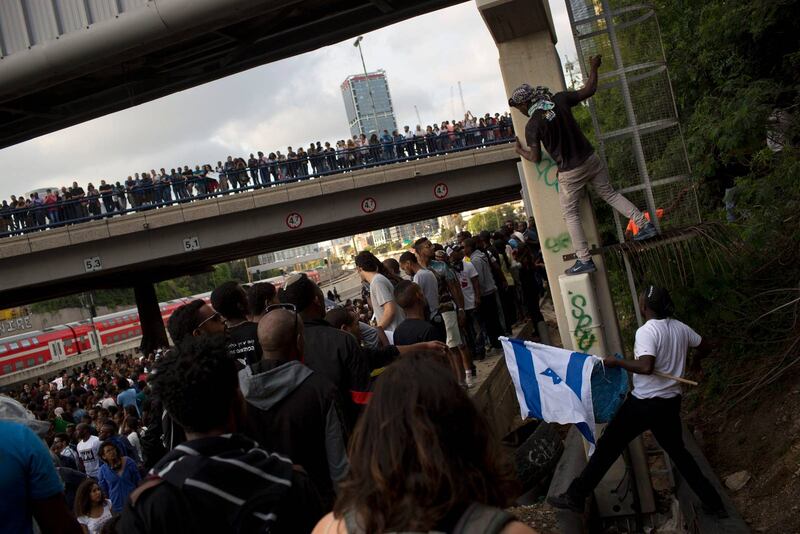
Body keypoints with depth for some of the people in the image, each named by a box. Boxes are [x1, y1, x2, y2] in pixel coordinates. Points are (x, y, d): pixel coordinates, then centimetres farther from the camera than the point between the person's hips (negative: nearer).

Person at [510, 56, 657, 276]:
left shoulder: (532, 125, -14)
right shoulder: (559, 99, -3)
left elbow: (536, 158, -7)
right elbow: (589, 90, 8)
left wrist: (520, 151, 13)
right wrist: (593, 68, 23)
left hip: (569, 173, -5)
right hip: (591, 160, 5)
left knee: (570, 215, 7)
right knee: (610, 194, 22)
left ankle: (585, 260, 5)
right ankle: (645, 225, 20)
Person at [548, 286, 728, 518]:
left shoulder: (646, 331, -19)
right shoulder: (680, 328, 3)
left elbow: (646, 367, -32)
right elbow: (704, 347, 19)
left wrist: (616, 362, -19)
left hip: (644, 403, -6)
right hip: (670, 403, 7)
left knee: (608, 447, 2)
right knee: (678, 452, 24)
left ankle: (576, 497, 7)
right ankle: (713, 503, 29)